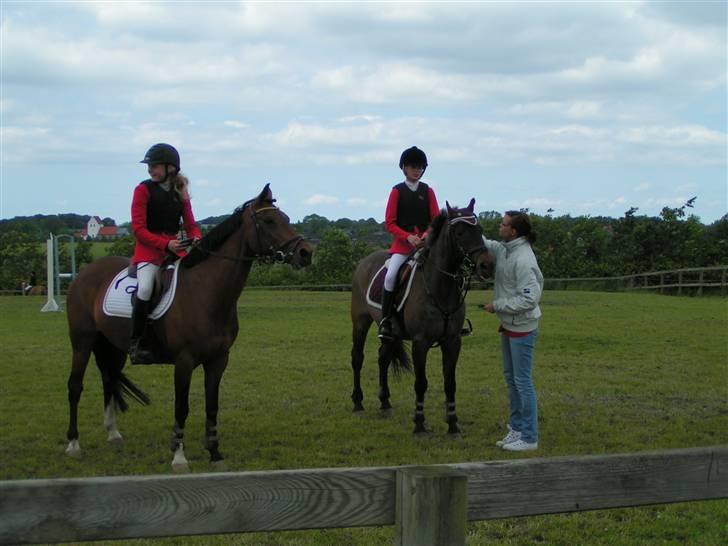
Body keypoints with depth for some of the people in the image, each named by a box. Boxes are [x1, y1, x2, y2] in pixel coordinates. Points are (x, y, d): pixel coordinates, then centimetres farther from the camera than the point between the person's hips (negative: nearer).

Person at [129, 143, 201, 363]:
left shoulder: (180, 193, 11)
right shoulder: (144, 190, -2)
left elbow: (190, 225, 12)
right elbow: (138, 229, -8)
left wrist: (197, 238, -12)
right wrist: (165, 244, -20)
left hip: (175, 247, 5)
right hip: (148, 249, -5)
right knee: (145, 287, -28)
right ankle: (135, 342, -19)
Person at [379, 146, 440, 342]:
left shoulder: (428, 191, 9)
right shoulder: (397, 191, 2)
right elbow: (390, 223, -2)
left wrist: (428, 234, -13)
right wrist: (408, 237, -16)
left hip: (426, 242, 3)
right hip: (402, 241, -3)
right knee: (391, 275, -24)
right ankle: (385, 320, -17)